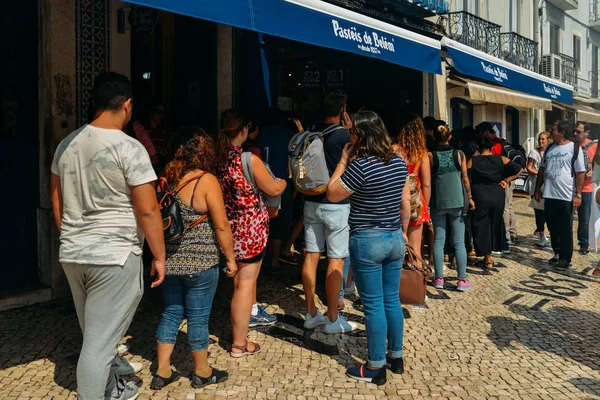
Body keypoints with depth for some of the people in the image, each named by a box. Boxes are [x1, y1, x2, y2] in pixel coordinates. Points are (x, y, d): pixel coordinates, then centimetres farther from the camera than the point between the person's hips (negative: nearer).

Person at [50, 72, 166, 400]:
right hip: (115, 256, -7)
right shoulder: (129, 148, -15)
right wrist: (159, 257, -7)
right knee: (99, 342, 2)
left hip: (72, 254, 8)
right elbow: (147, 210, -16)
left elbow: (56, 201, 15)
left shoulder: (67, 144, 6)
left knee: (95, 335, 23)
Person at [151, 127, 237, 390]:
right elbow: (221, 226, -14)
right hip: (200, 262, -6)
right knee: (198, 317, 7)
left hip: (169, 260, 6)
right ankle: (202, 372, 23)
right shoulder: (206, 180, -13)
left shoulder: (165, 180, 5)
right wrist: (230, 258, -3)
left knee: (171, 313, 16)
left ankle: (162, 372, 24)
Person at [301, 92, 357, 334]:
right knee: (336, 261, 1)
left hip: (312, 202, 6)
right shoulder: (344, 135, -12)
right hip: (336, 205, -6)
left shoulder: (311, 132, 5)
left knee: (311, 256, 9)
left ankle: (311, 314, 19)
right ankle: (332, 319, 8)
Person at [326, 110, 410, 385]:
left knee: (374, 305, 2)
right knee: (392, 300, 17)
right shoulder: (399, 162, 4)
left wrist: (343, 161, -5)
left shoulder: (359, 166, -19)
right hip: (394, 239, 7)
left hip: (367, 241, -7)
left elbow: (332, 194, -8)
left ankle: (376, 368, 14)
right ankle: (396, 357, 29)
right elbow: (406, 203, 10)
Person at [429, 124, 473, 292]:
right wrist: (469, 197, 12)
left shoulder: (430, 156, -4)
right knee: (459, 242, 4)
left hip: (437, 202, 0)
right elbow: (465, 178, 1)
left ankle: (439, 278, 10)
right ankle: (462, 280, 4)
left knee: (438, 241, 7)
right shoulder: (459, 154, -2)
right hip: (457, 202, 0)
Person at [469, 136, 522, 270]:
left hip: (479, 198, -2)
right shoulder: (501, 159, 2)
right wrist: (506, 180, 2)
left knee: (481, 226, 5)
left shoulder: (472, 161, -2)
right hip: (497, 197, 2)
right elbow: (518, 169, -5)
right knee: (495, 224, 16)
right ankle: (489, 254, 24)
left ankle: (487, 258, 5)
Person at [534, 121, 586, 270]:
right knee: (553, 227, 13)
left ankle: (565, 258, 11)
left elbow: (580, 173, -7)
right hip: (549, 195, 6)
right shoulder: (549, 148, 11)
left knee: (565, 230, 3)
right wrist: (538, 189, 15)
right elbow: (542, 169, 18)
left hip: (566, 197, -6)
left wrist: (578, 195, -12)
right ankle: (557, 253, 28)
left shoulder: (575, 149, -6)